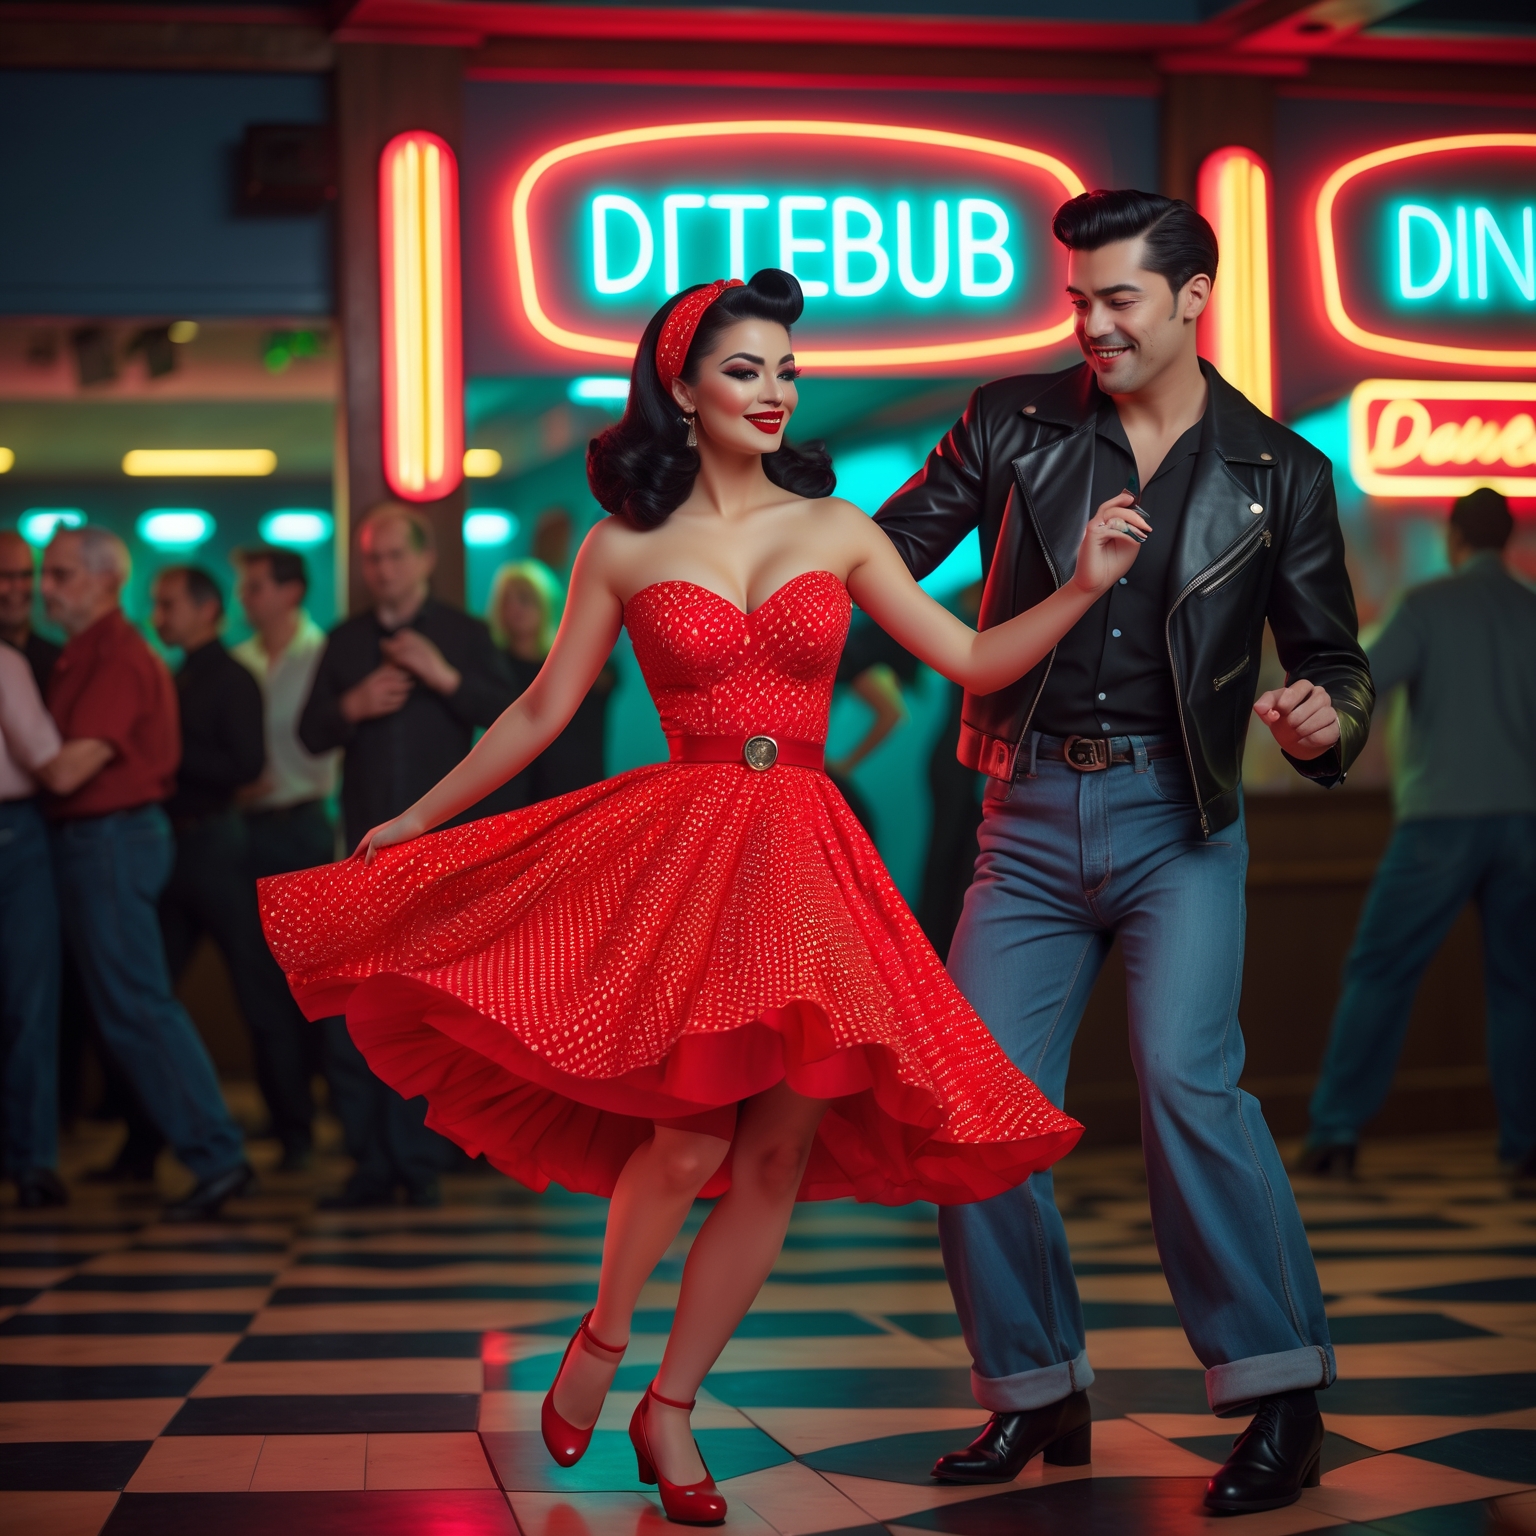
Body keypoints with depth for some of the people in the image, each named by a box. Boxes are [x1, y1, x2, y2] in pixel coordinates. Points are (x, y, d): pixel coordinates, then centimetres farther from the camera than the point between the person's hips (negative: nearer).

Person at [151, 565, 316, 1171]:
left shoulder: (232, 680, -7)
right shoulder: (174, 682, 15)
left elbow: (246, 766, -18)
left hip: (216, 843, -8)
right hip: (172, 847, 8)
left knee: (262, 995, -2)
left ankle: (296, 1134, 6)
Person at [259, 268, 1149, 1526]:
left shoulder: (837, 531, 9)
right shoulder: (624, 551, 5)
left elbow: (972, 661, 7)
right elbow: (542, 714, 12)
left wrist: (1082, 588, -6)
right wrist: (414, 820, 15)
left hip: (806, 859, 3)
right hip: (680, 851, -3)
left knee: (780, 1151, 0)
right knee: (691, 1137, -15)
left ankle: (671, 1411, 16)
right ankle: (602, 1339, 16)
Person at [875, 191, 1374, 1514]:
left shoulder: (1278, 472, 4)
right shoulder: (1013, 426, 6)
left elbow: (1331, 655, 6)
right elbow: (887, 555, 8)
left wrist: (1328, 718, -17)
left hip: (1177, 817, -3)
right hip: (1031, 814, 3)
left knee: (1186, 1077, -20)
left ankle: (1281, 1396, -7)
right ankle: (1036, 1390, 17)